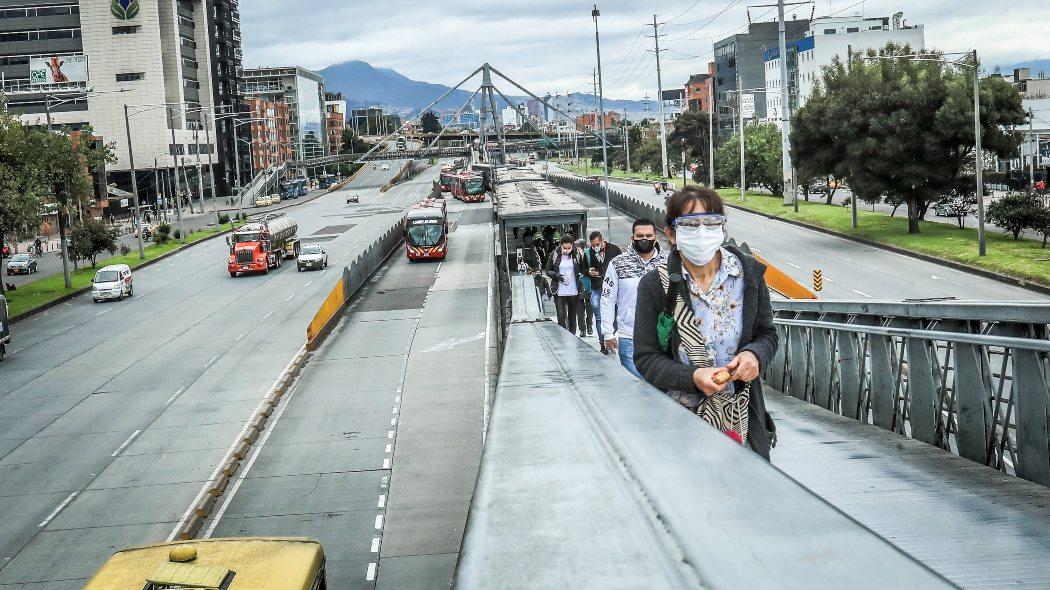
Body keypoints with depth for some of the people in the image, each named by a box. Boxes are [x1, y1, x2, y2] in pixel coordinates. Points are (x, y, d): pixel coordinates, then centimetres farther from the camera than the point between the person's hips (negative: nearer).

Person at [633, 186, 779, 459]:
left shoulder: (749, 274, 0)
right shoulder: (655, 285, -7)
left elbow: (767, 334, 10)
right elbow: (645, 358, -6)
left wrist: (754, 355, -13)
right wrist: (692, 377, -22)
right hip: (679, 421, -2)